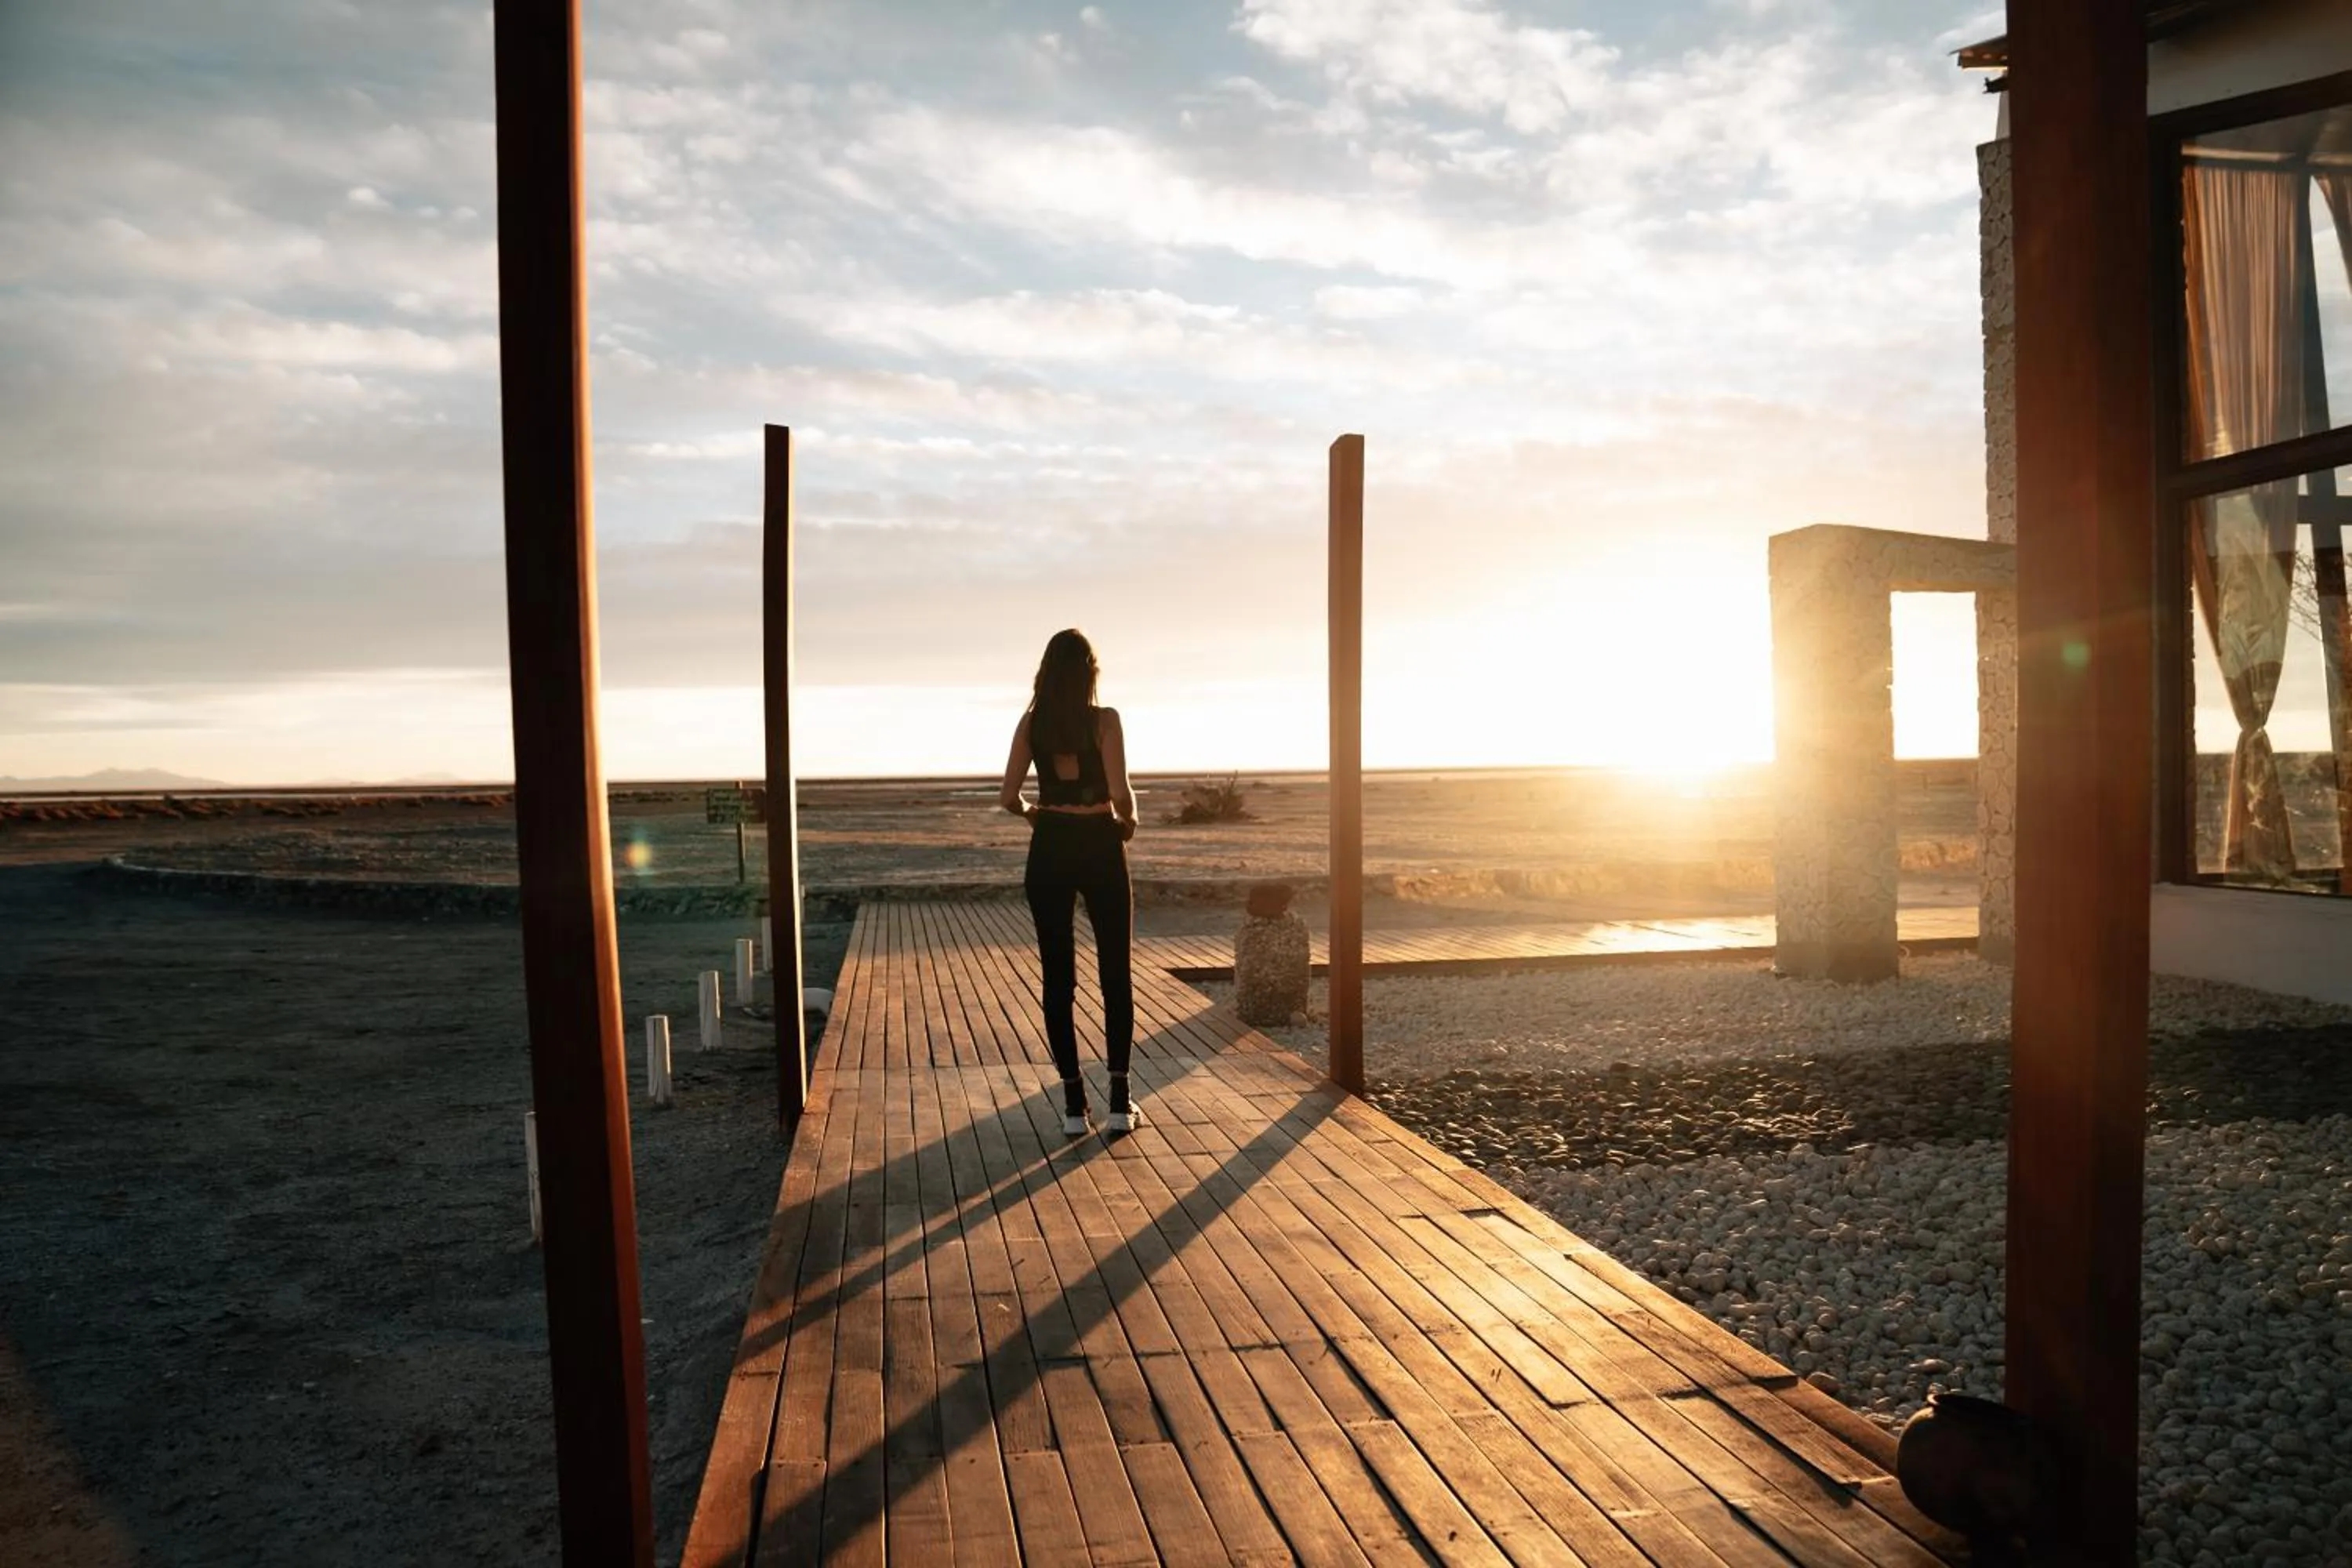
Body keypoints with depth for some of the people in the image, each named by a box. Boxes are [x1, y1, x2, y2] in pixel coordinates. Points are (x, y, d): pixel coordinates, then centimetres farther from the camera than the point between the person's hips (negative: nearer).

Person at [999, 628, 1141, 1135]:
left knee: (1058, 977, 7)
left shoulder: (1031, 723, 1)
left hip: (1050, 850, 2)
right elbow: (1120, 792, -16)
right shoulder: (1105, 720, -8)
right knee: (1116, 974, 8)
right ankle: (1119, 1101, 7)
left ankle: (1074, 1103, 8)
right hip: (1100, 848, -2)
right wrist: (1128, 820, 6)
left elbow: (1008, 797, -1)